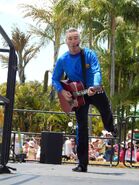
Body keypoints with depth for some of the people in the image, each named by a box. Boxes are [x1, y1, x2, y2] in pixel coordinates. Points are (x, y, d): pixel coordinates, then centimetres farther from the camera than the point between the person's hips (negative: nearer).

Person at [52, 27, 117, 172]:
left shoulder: (89, 54, -12)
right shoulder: (62, 60, -6)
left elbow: (97, 72, -25)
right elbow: (55, 79, 3)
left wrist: (94, 87, -44)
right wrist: (62, 91, -16)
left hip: (94, 91, 0)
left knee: (107, 113, 9)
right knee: (82, 127, -1)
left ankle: (110, 129, 52)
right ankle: (82, 164, 3)